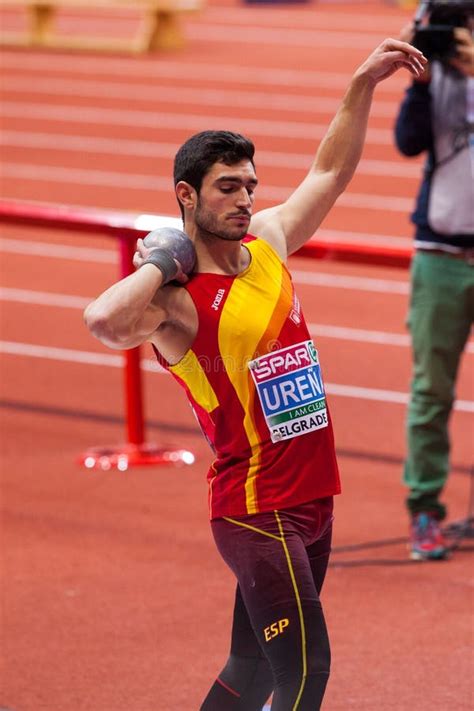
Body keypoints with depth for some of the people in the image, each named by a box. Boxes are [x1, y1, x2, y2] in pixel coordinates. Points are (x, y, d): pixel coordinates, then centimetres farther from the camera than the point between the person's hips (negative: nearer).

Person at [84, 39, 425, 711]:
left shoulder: (268, 241, 8)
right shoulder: (177, 301, -16)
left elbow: (330, 172, 23)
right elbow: (103, 320, -38)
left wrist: (363, 85, 17)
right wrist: (160, 263, -22)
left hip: (312, 501, 8)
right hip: (256, 508, -8)